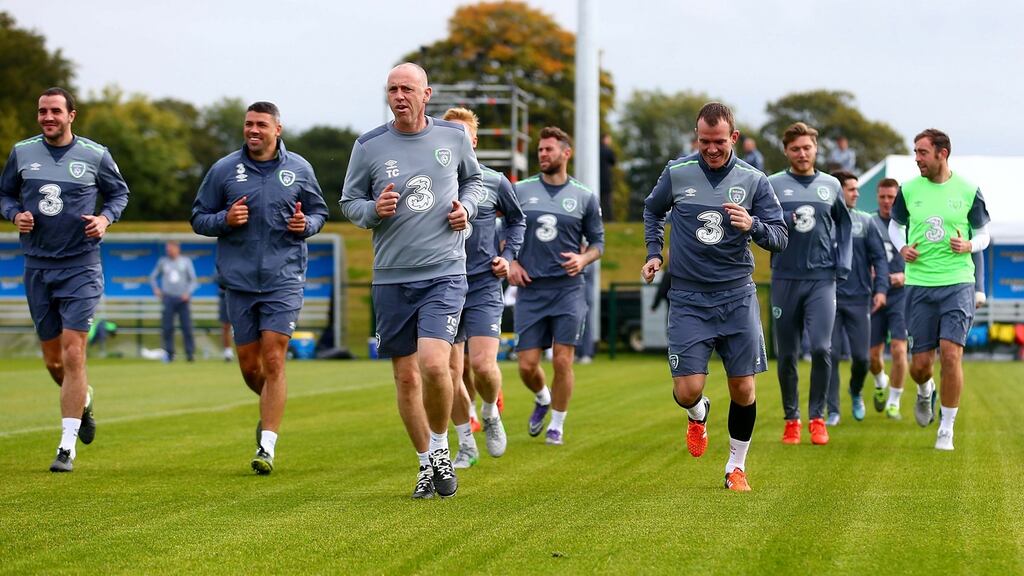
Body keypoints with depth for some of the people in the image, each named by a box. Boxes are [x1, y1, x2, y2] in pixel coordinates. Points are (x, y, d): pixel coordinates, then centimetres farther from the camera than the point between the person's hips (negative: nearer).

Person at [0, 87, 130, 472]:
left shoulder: (95, 155, -1)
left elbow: (119, 192, 12)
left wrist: (106, 218, -7)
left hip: (81, 267, -3)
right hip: (37, 266, 3)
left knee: (72, 355, -12)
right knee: (53, 361, 9)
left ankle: (67, 447, -8)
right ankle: (84, 401, 42)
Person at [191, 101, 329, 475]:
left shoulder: (299, 169, 5)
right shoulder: (223, 170, 3)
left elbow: (320, 211, 17)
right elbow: (198, 219, 8)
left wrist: (306, 224, -6)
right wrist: (225, 219, -13)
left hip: (284, 279, -2)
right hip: (240, 280, 2)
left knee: (273, 361, -10)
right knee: (249, 365, 6)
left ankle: (267, 447, -9)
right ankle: (271, 409, 38)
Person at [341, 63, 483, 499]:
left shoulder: (454, 137, 3)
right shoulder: (369, 146, 1)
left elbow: (474, 179, 21)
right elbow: (349, 202, 9)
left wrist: (466, 206, 1)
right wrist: (373, 210, -13)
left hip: (444, 272, -1)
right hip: (391, 278, 2)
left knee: (434, 364, -19)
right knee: (406, 376, 6)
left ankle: (440, 447, 6)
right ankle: (426, 463, 23)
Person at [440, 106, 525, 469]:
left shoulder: (495, 182, 3)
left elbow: (517, 219, 21)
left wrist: (508, 255, 8)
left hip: (483, 287, -1)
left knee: (482, 364, -15)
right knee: (451, 373, 0)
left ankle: (491, 414, 17)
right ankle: (466, 446, 15)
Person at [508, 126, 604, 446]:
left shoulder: (585, 197, 4)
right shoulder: (521, 191, 5)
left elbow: (597, 241, 11)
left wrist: (583, 259, -9)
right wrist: (510, 263, 0)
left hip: (568, 289, -1)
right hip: (530, 289, 1)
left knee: (562, 361, -6)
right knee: (527, 365, 0)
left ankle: (557, 425, 11)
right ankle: (542, 400, 33)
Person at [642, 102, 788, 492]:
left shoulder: (753, 180, -1)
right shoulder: (677, 173, 0)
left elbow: (781, 238, -1)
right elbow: (652, 210, 21)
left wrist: (752, 226, -21)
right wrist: (654, 252, 9)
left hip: (737, 297, 1)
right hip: (688, 299, -1)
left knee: (743, 389, 1)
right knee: (687, 390, -9)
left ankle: (736, 466, 20)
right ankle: (698, 415, 28)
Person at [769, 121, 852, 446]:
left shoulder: (830, 186, 11)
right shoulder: (773, 185, 5)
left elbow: (843, 225, 19)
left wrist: (842, 264, 9)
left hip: (822, 279, 0)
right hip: (785, 279, 0)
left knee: (821, 348, -13)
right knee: (786, 354, 3)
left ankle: (817, 417, -1)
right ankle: (791, 419, 15)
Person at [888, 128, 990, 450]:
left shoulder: (968, 191, 0)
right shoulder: (908, 190, 4)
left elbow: (983, 232, 10)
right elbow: (895, 224, 19)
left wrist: (970, 246, -11)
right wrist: (902, 247, -1)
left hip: (958, 282, -2)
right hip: (919, 285, 2)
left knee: (950, 354, -13)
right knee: (919, 364, 2)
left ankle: (946, 429, 0)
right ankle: (925, 392, 40)